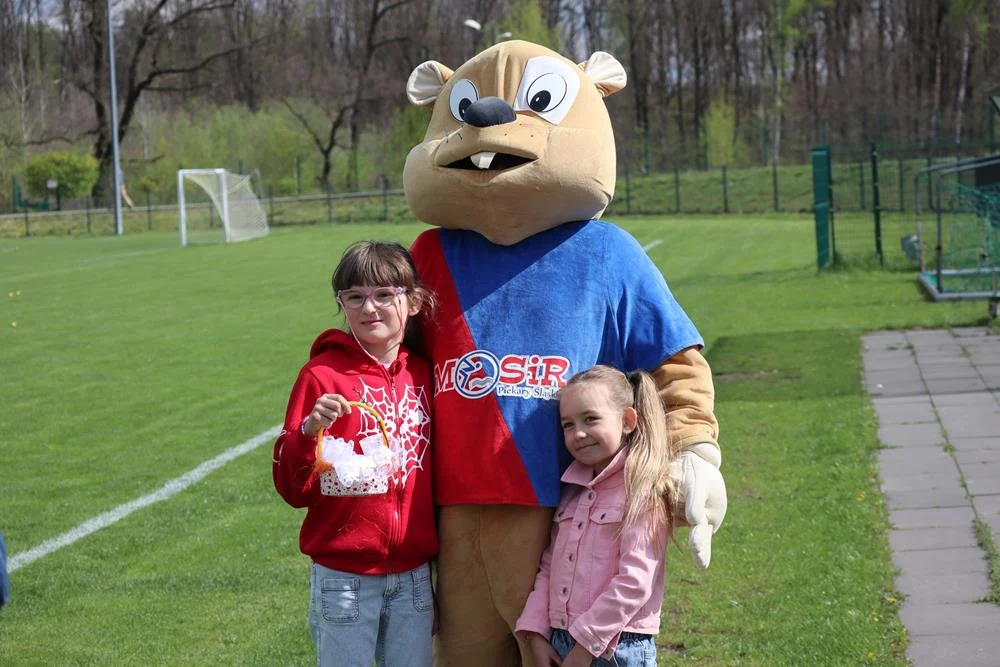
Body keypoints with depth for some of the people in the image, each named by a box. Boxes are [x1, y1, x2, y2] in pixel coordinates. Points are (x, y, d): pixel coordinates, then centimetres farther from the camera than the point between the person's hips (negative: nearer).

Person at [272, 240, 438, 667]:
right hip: (344, 579, -4)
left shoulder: (423, 375, 6)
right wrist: (309, 432, -25)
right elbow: (292, 489, -8)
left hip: (414, 578, 4)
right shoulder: (322, 375, -7)